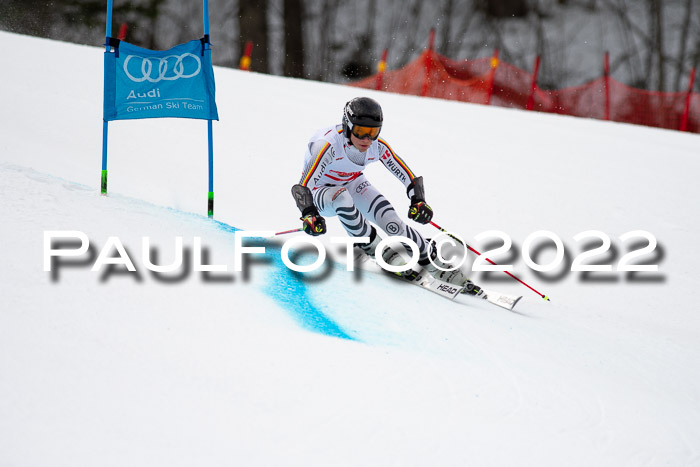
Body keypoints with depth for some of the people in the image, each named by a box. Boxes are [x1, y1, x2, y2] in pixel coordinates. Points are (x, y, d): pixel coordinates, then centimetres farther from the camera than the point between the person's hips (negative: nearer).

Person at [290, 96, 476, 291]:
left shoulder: (378, 147, -21)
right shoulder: (328, 145, -36)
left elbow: (409, 178, -13)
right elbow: (303, 186, -41)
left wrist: (418, 200, -32)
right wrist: (309, 214, -59)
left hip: (353, 185, 4)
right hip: (320, 192, -3)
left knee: (393, 225, -17)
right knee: (342, 198, -39)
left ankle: (431, 262, 4)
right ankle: (372, 246, -17)